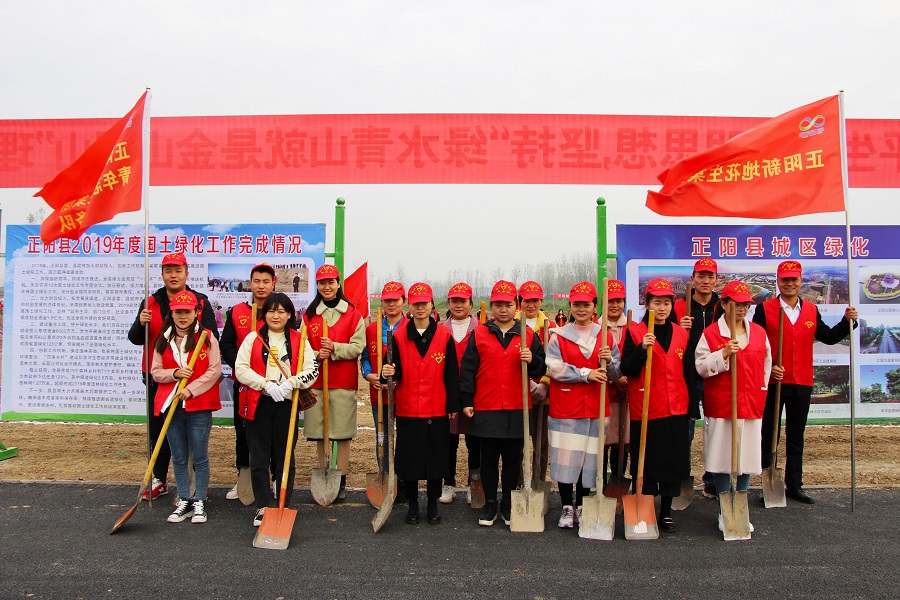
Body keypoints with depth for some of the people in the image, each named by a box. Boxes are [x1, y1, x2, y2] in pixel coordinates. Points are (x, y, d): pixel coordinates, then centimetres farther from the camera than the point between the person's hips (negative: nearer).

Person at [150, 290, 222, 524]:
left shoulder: (206, 337, -2)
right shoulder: (163, 341, 10)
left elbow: (215, 370, -8)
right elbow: (155, 372, 8)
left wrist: (191, 389, -15)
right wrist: (174, 373, -12)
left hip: (199, 406, -4)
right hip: (171, 405, 4)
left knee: (199, 457, 3)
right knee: (179, 458, 11)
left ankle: (199, 502, 14)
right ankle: (184, 501, 22)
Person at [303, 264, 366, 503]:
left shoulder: (352, 314, 2)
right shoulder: (309, 315, 10)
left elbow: (358, 347, -4)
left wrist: (335, 348, -19)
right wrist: (315, 355, -12)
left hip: (343, 383, -2)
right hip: (316, 382, 3)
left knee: (343, 434, 1)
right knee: (319, 434, 8)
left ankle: (341, 482, 12)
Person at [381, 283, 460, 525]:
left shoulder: (444, 336, 0)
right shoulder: (399, 336, 1)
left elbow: (451, 374, 1)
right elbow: (396, 372, 3)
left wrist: (453, 405, 0)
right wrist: (389, 373, -21)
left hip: (437, 410, 0)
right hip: (407, 409, 1)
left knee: (436, 457, 7)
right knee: (409, 457, 7)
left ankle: (433, 505, 24)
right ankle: (412, 504, 25)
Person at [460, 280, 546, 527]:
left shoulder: (529, 335, 6)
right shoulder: (478, 334, 3)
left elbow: (541, 370, 6)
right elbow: (467, 369, 3)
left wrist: (531, 360, -15)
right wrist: (466, 401, -2)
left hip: (517, 409, 1)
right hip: (486, 409, -1)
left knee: (513, 458, 9)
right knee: (489, 458, 8)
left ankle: (508, 504, 23)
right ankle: (490, 503, 22)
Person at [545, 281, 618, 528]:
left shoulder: (606, 336, 8)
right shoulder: (558, 335, 2)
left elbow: (615, 375, 8)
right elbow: (554, 368, -10)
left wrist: (608, 361, -13)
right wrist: (586, 373, -14)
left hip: (595, 408, 2)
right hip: (565, 407, -2)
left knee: (590, 458, 7)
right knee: (565, 457, 0)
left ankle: (581, 506, 25)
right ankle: (567, 507, 17)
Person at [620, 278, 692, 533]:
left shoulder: (681, 334, 8)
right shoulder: (635, 332, -4)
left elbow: (689, 372, 12)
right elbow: (627, 370, -9)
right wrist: (642, 349, -24)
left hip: (675, 409, 4)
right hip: (645, 410, -3)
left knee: (673, 463, 10)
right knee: (645, 464, 4)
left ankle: (666, 512, 24)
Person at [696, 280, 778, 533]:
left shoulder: (759, 332, 8)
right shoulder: (710, 333, -5)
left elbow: (766, 364, 18)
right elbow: (701, 366, -10)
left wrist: (762, 389, 14)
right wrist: (724, 353, -21)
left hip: (752, 406, 4)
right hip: (720, 406, -4)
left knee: (747, 457, 9)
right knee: (722, 459, 3)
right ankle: (724, 512, 17)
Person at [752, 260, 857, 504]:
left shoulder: (811, 310, 10)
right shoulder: (765, 309, -4)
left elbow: (828, 337, 15)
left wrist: (847, 321, 0)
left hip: (802, 384, 4)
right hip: (772, 382, -4)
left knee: (796, 438, 13)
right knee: (769, 436, 5)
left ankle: (794, 486, 23)